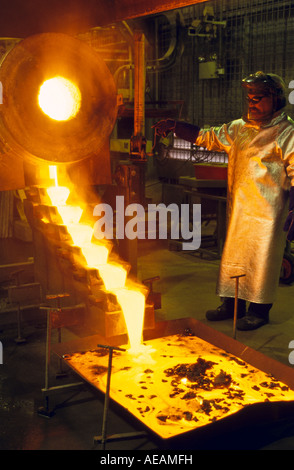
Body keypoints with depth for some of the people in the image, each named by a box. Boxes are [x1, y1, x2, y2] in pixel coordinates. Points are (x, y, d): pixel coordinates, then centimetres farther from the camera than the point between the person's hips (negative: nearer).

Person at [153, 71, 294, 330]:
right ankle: (232, 303, 25)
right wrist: (174, 126, 6)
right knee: (233, 254, 11)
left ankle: (260, 310, 14)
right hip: (237, 208, 6)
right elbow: (206, 137, 18)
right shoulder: (239, 128, 14)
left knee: (262, 258, 0)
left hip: (267, 211, -6)